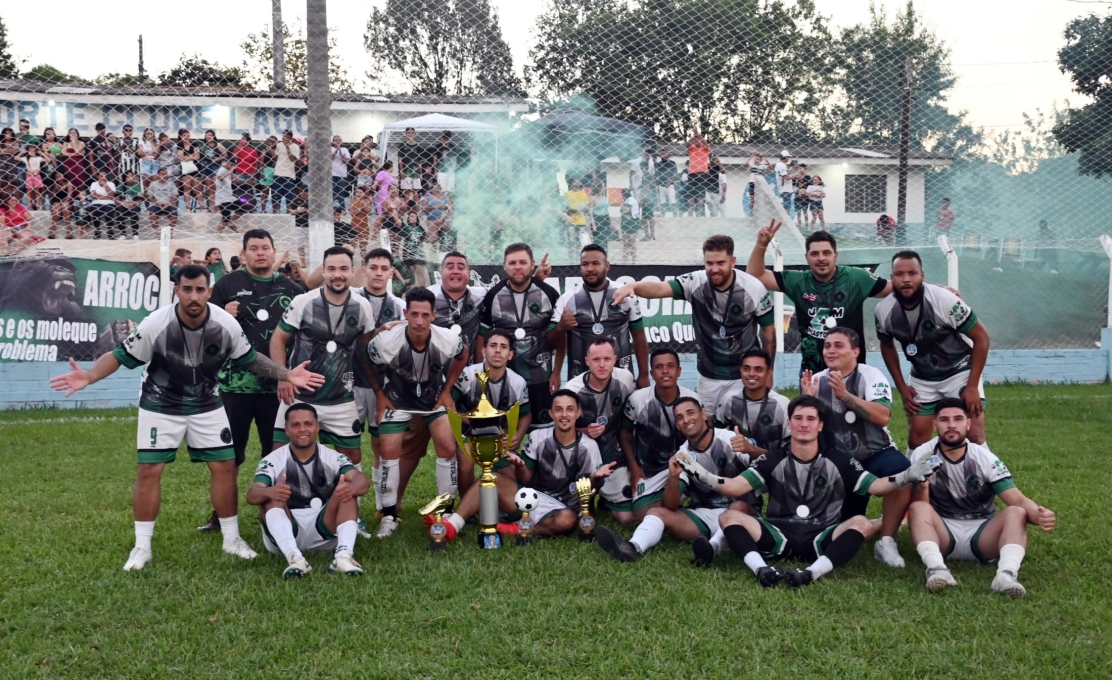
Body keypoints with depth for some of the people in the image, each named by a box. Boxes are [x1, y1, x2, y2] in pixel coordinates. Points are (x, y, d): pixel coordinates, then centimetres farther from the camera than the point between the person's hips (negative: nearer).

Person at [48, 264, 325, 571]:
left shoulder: (226, 324, -16)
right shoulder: (155, 325, -24)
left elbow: (249, 358, -1)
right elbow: (121, 356, -16)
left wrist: (287, 375, -10)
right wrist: (88, 376, -33)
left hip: (207, 404, 2)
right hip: (160, 405, -2)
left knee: (224, 466, 0)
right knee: (149, 471, -6)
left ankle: (232, 539, 16)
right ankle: (142, 547, 8)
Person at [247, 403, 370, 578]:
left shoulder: (333, 458, -1)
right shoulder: (272, 461, -3)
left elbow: (362, 480, -18)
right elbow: (251, 495, -19)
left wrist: (350, 488, -45)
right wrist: (269, 491, -45)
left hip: (325, 530, 1)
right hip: (286, 533, 0)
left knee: (346, 491, -21)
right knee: (271, 497, -25)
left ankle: (344, 556, -39)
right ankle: (294, 557, -46)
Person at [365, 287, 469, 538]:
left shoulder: (448, 340, -27)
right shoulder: (386, 342, -32)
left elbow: (461, 358, 0)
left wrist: (447, 390, -1)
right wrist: (380, 395, -6)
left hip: (434, 398, 1)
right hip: (397, 399, -1)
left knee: (448, 448, -8)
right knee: (389, 451, -9)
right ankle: (389, 515, 6)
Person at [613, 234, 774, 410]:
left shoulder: (754, 289, -17)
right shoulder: (695, 282, -17)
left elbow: (768, 331, -4)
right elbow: (660, 288, -34)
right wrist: (632, 286, -55)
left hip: (745, 373, -1)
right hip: (709, 375, 2)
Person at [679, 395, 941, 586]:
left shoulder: (838, 462, 9)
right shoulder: (773, 461, 9)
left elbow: (875, 486, 2)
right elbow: (736, 487, -1)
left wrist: (906, 477, -17)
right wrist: (704, 477, -19)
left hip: (822, 538, -1)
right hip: (779, 535, 1)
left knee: (860, 523, -28)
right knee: (729, 516, -21)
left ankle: (812, 573, -46)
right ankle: (761, 569, -46)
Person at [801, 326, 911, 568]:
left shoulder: (871, 376, -10)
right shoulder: (816, 381, 2)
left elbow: (882, 417, -26)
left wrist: (845, 395, -33)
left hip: (876, 453, -4)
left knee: (902, 472, -36)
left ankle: (886, 542, -21)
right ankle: (876, 524, 37)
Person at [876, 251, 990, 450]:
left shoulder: (944, 300, -27)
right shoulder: (884, 311, -16)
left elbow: (981, 338, -17)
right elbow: (887, 346, 7)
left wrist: (972, 386, -19)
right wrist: (902, 387, 3)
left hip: (960, 371, -3)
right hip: (922, 379, 3)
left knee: (974, 436, -12)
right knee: (916, 439, 3)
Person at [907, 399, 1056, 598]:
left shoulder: (985, 459, -6)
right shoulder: (922, 455, -6)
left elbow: (1019, 501, -14)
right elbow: (919, 504, -14)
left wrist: (1039, 514, -37)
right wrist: (920, 486, -38)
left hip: (982, 536, 1)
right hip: (942, 535, -1)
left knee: (1016, 513, -26)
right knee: (918, 509, -30)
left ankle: (1006, 574, -48)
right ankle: (937, 568, -50)